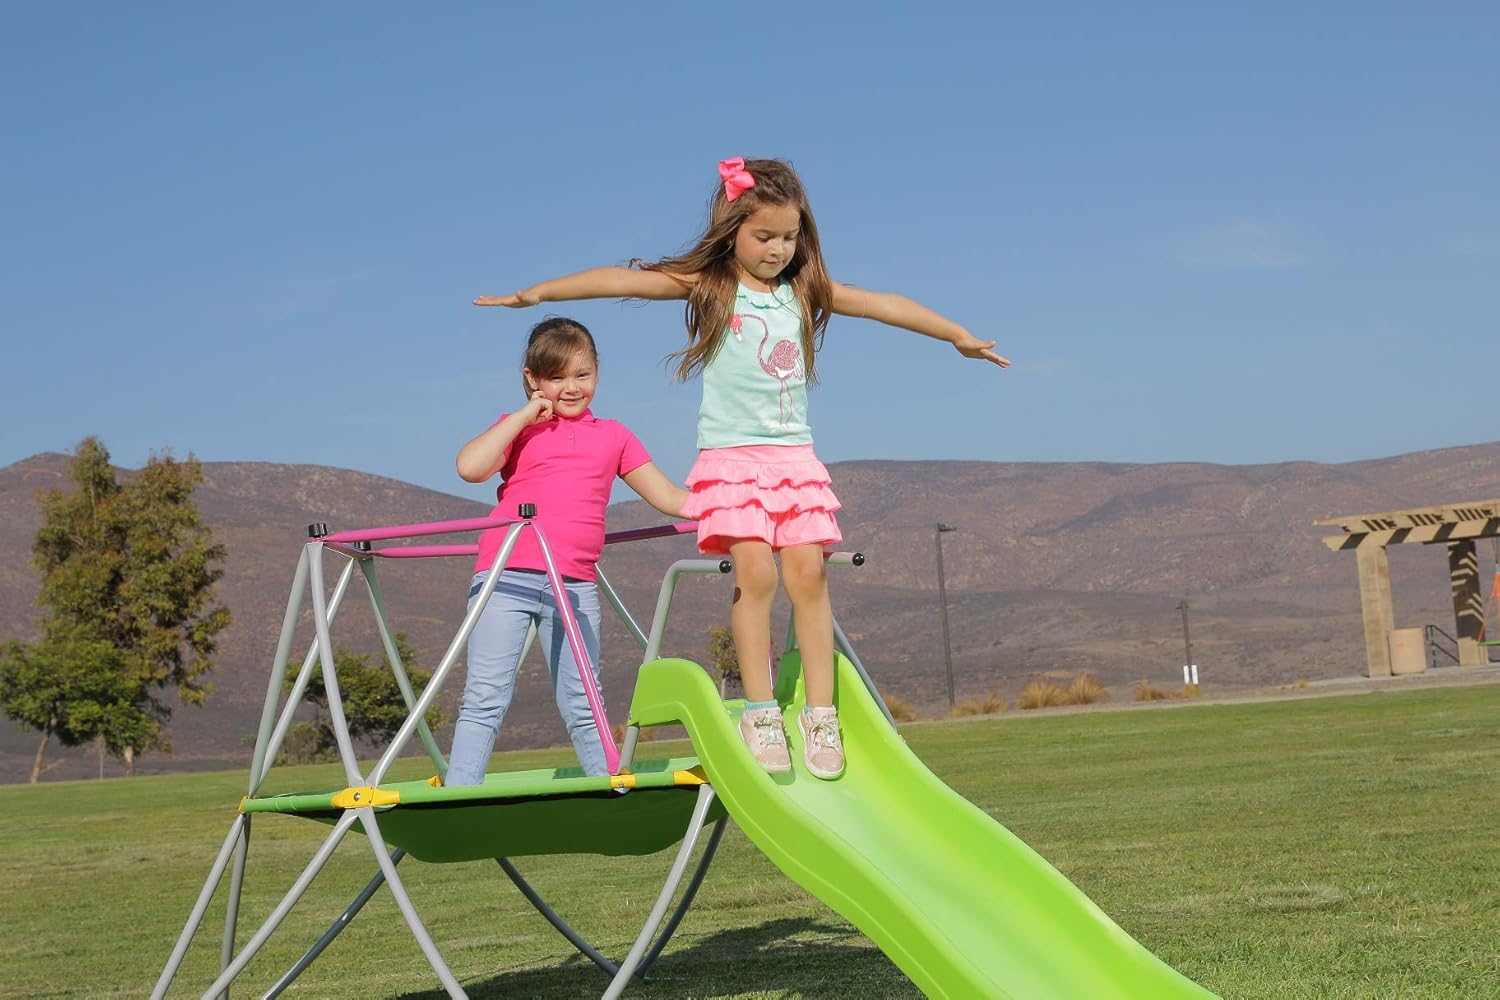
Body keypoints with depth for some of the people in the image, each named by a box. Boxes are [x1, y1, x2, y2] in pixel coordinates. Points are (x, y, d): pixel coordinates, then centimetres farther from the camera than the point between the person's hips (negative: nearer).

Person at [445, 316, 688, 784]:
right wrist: (523, 417, -5)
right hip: (506, 579, -2)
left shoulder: (613, 436, 18)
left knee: (582, 706, 10)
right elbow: (469, 467, -10)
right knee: (485, 699, -5)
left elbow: (669, 497, 19)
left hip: (576, 587, 3)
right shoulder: (520, 428, 10)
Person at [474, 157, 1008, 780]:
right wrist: (539, 292, -18)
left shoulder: (803, 291, 11)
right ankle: (759, 713, -10)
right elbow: (622, 281, -9)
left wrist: (959, 336, 16)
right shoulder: (707, 284, 1)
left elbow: (885, 305, 14)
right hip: (730, 455, -3)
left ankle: (821, 715, -4)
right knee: (754, 571, -16)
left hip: (795, 455, 3)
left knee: (808, 571, -8)